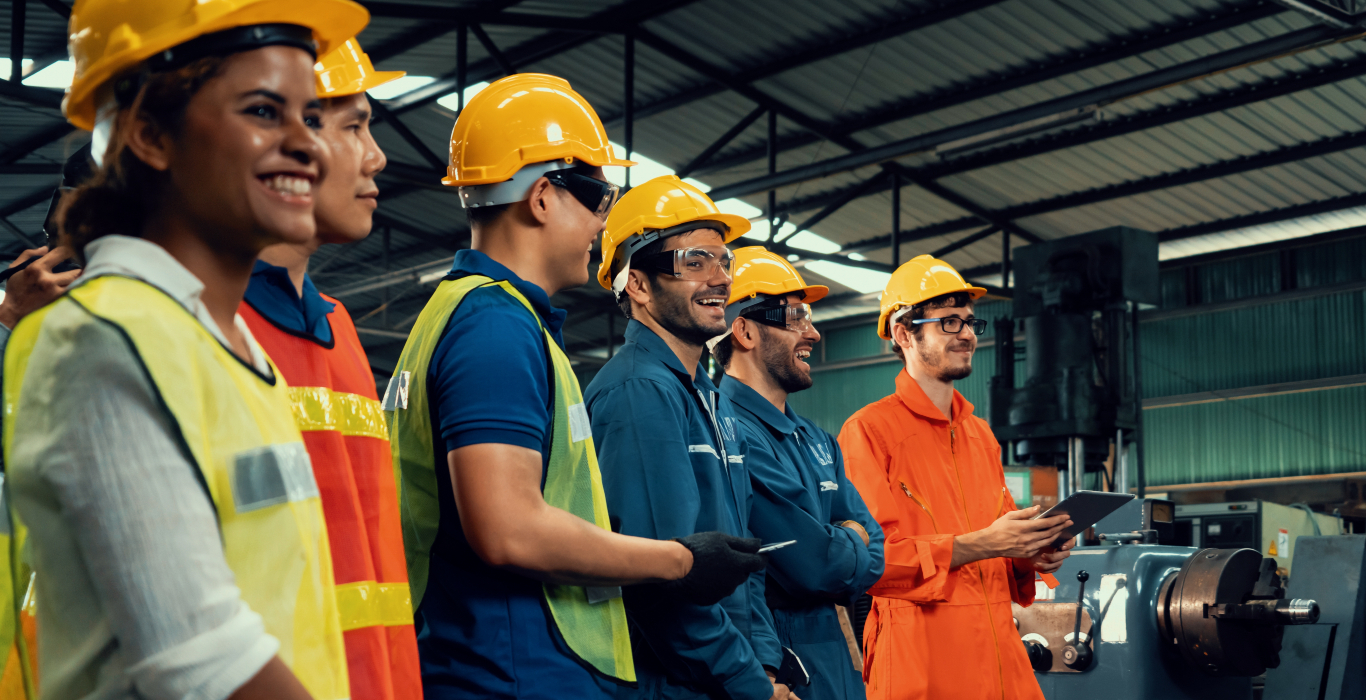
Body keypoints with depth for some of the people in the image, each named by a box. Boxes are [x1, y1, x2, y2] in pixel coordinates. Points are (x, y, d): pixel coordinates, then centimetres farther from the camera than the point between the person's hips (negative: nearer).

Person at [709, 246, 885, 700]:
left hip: (834, 664, 9)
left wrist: (834, 546, -12)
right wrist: (850, 545, -1)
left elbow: (875, 553, 8)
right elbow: (815, 566, -22)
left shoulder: (818, 441, 13)